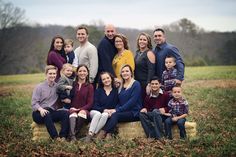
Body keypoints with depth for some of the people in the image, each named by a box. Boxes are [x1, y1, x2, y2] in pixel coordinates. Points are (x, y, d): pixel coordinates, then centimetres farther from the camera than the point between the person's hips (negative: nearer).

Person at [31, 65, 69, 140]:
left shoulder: (57, 87, 14)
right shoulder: (39, 87, 5)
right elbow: (34, 103, -4)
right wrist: (41, 109, -24)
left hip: (52, 112, 3)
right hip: (39, 113, -3)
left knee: (65, 113, -25)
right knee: (47, 114, -37)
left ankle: (63, 137, -36)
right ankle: (55, 137, -42)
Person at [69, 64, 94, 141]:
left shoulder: (90, 86, 12)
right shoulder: (73, 84, 16)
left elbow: (90, 103, 4)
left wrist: (80, 109, -11)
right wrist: (71, 108, -7)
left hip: (83, 109, -1)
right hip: (72, 110, 1)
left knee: (82, 113, -36)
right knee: (73, 115, -34)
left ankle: (74, 133, -36)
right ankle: (72, 136, -50)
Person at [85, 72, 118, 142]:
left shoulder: (115, 91, 8)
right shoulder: (98, 90, 8)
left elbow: (116, 105, 2)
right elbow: (95, 105, 0)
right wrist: (103, 109, -15)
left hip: (107, 113, 0)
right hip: (95, 111, 0)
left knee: (105, 115, -35)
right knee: (98, 114, -35)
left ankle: (93, 134, -39)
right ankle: (89, 133, -43)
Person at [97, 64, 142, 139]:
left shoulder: (136, 84, -3)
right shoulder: (121, 86, 19)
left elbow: (132, 101, -13)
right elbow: (119, 102, 15)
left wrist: (117, 110, -18)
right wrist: (115, 109, -8)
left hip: (134, 113, -5)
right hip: (123, 112, 5)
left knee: (115, 115, -31)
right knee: (109, 115, -26)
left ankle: (102, 133, -31)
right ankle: (108, 134, -40)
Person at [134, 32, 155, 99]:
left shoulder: (149, 53, -9)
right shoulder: (137, 52, 14)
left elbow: (151, 70, -16)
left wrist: (148, 85, -22)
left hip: (145, 84, -7)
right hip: (137, 83, 7)